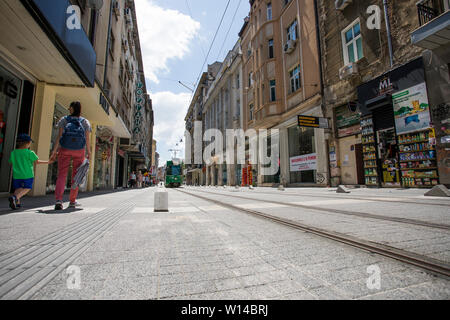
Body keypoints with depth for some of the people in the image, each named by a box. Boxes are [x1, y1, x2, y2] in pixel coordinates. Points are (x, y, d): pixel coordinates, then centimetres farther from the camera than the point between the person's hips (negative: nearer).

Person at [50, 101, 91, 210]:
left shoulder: (64, 119, 4)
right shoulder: (85, 122, 4)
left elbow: (59, 136, -5)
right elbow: (87, 139, -2)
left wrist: (54, 151, -5)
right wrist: (89, 152, 4)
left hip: (64, 150, 0)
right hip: (79, 151, 0)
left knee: (61, 175, 1)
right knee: (76, 176, 8)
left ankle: (58, 200, -16)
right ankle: (72, 201, 14)